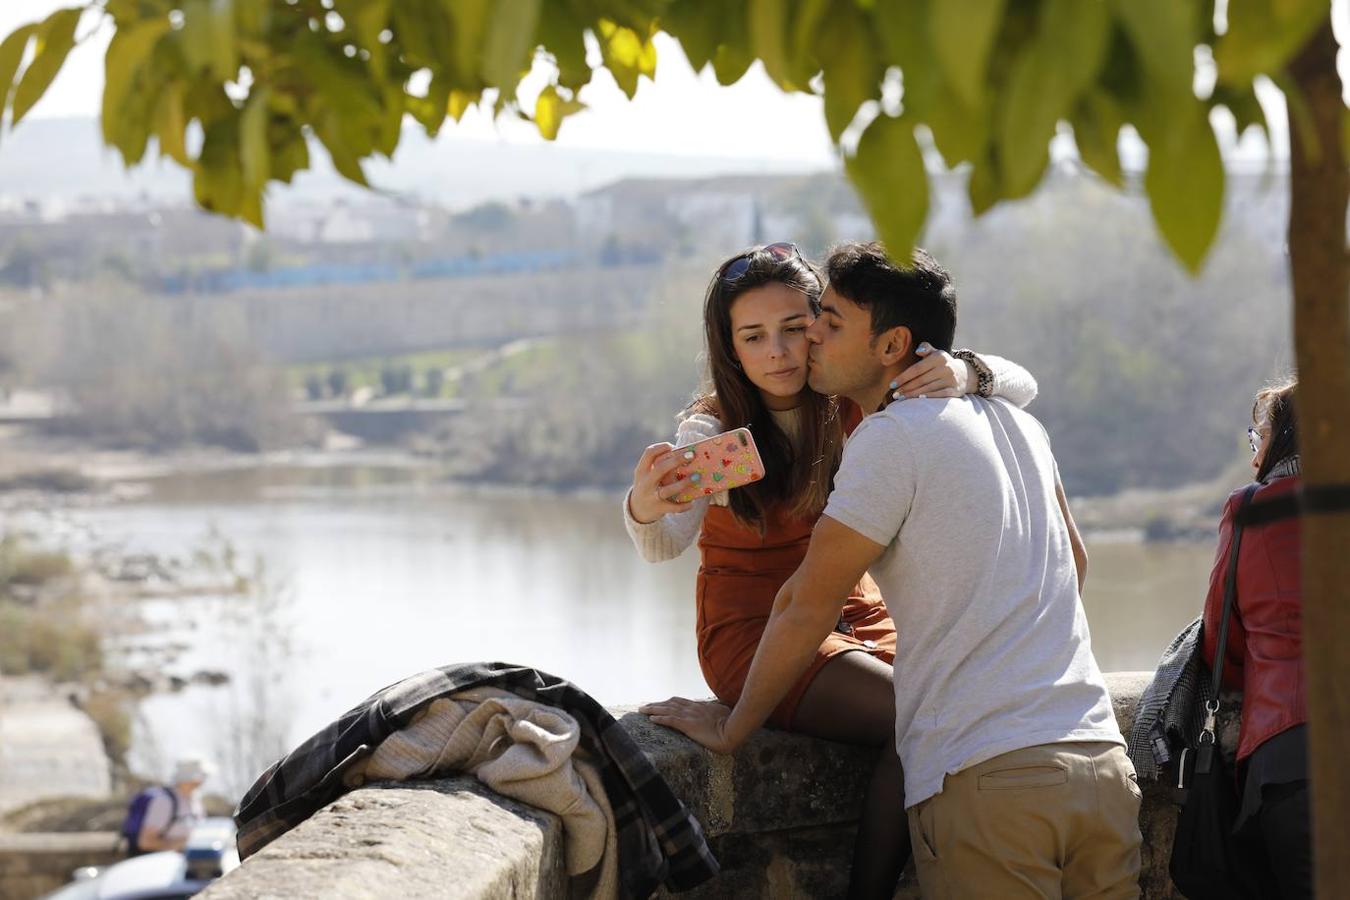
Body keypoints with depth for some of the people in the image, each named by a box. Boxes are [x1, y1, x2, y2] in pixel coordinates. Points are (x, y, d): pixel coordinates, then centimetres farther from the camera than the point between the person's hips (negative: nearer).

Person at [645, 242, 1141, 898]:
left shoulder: (892, 437, -6)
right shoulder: (1017, 424, 16)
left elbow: (805, 608, -3)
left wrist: (730, 729, 8)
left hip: (987, 779, -7)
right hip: (1100, 762, 7)